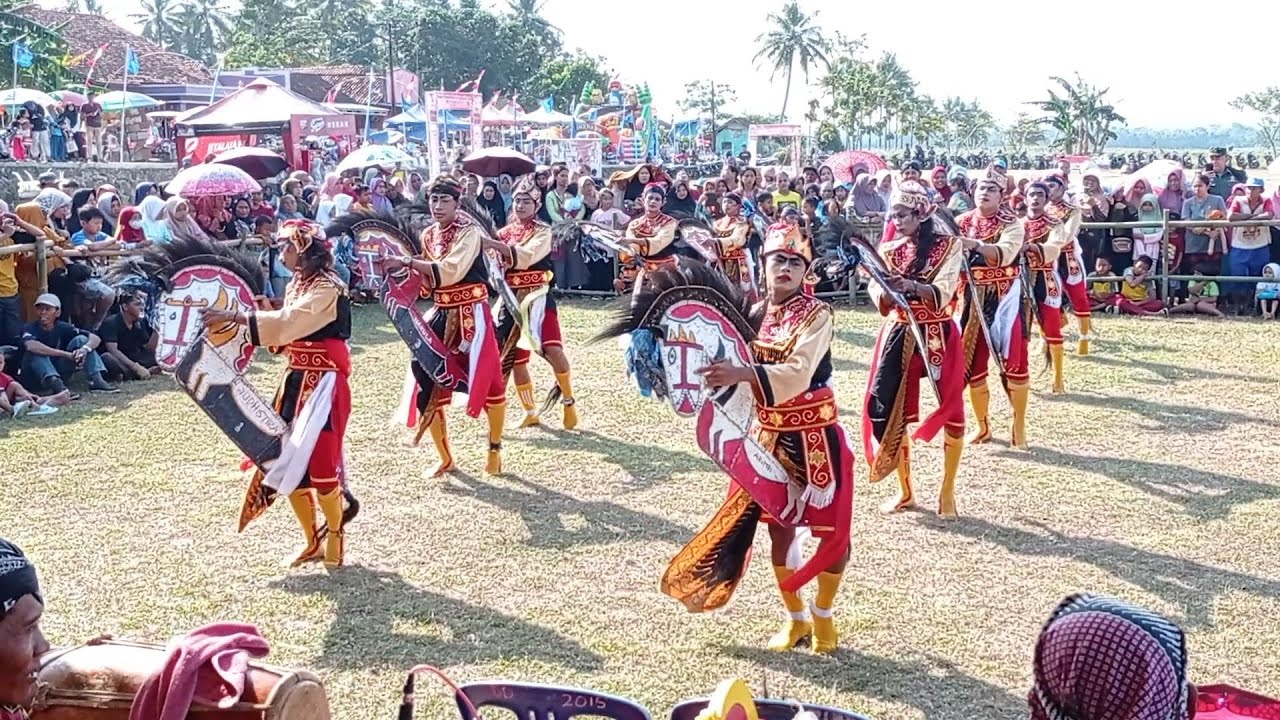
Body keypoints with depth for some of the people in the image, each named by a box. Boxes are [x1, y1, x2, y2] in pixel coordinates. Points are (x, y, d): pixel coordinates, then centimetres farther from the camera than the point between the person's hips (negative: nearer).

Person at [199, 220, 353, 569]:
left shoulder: (327, 288, -16)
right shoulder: (297, 284, 12)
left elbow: (288, 323, -27)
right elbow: (289, 334, 15)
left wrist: (233, 316, -26)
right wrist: (264, 313, -1)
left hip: (324, 383, -9)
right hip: (296, 380, 9)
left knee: (319, 462, -8)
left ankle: (335, 535, 16)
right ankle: (313, 541, 21)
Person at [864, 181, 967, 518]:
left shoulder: (947, 245, -5)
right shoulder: (888, 249, 5)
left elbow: (942, 294, -18)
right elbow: (879, 299, -5)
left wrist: (911, 286, -36)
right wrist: (886, 291, -28)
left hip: (938, 335, -3)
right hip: (899, 335, 3)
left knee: (950, 411, -2)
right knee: (890, 411, 3)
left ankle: (947, 490, 14)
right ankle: (905, 490, 18)